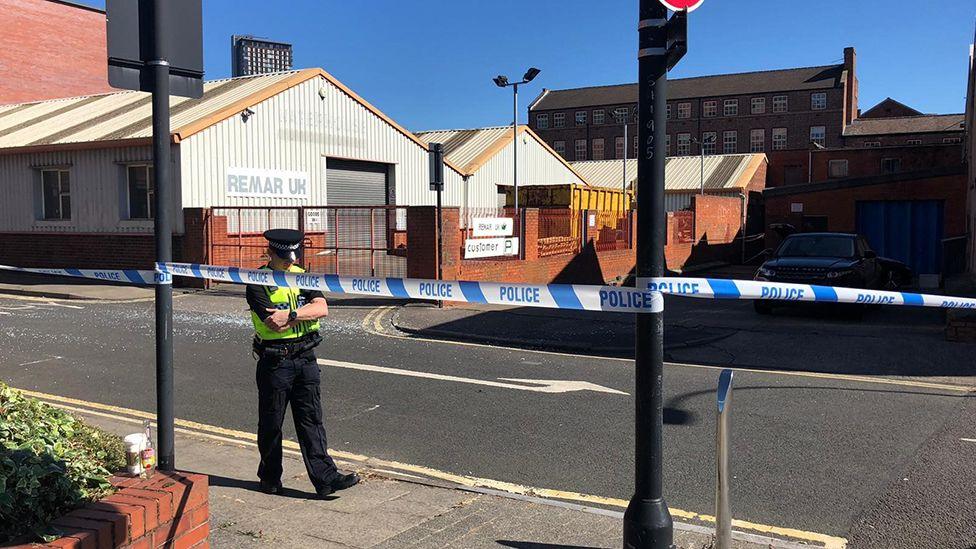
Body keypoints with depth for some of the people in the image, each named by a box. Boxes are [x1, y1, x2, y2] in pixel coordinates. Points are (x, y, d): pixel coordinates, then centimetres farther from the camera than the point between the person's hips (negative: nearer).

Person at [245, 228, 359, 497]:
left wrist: (290, 315, -21)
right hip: (275, 361, -4)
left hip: (305, 357, 4)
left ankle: (325, 478, 3)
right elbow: (274, 324, -21)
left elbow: (322, 308, -9)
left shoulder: (303, 276, 7)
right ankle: (270, 478, 25)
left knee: (311, 419, 3)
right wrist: (305, 312, -13)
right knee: (271, 424, 8)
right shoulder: (258, 284, -8)